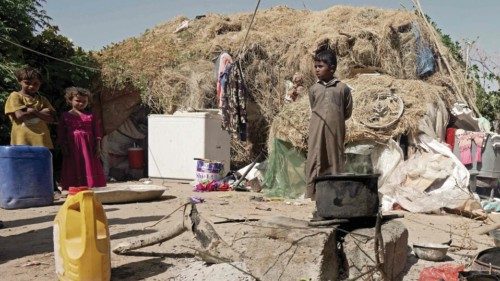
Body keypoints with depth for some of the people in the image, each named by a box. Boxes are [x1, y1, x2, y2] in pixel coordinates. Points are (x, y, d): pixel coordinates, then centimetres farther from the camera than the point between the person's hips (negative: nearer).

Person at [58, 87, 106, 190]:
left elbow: (97, 133, 6)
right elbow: (61, 135, 3)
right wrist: (64, 148, -3)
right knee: (73, 169, 2)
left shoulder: (91, 116, 7)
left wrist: (98, 147, -1)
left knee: (89, 169, 3)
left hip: (88, 148, 1)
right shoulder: (65, 116, 4)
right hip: (73, 148, -1)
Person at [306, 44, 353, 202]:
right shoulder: (314, 89, 8)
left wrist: (334, 121, 7)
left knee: (336, 162, 4)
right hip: (316, 133, 1)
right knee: (315, 161, -1)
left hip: (335, 133, -1)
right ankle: (312, 194, 4)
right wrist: (323, 120, 11)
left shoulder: (342, 88, 1)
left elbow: (348, 112, 6)